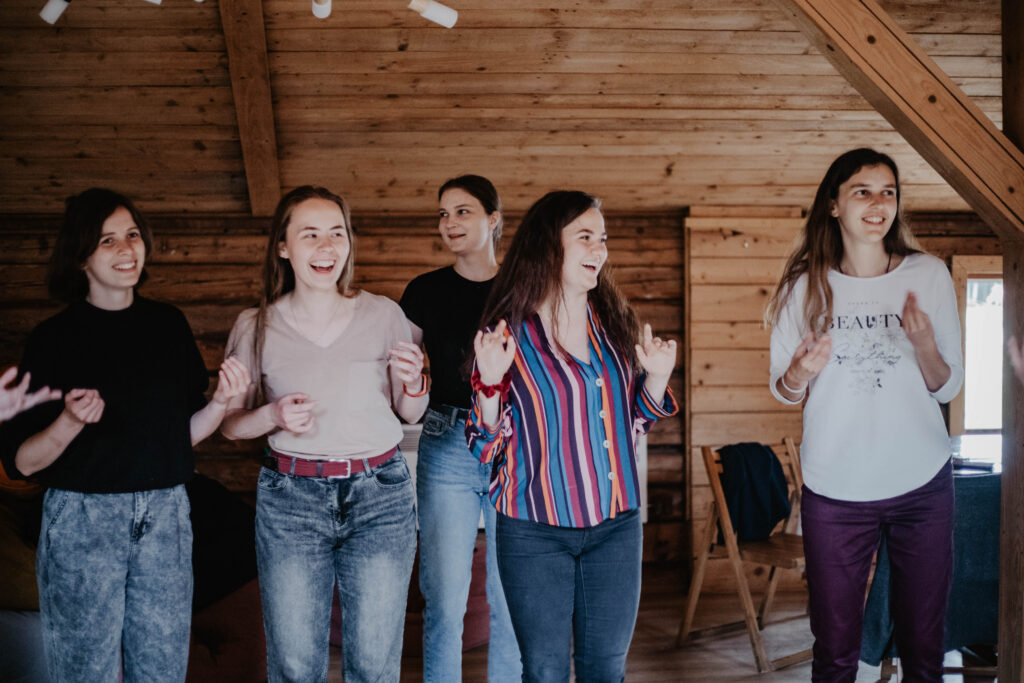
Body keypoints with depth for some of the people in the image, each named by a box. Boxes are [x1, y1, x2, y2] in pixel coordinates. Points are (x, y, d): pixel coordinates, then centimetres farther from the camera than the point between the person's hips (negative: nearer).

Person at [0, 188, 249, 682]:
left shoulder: (169, 324, 7)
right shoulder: (54, 337, -6)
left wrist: (221, 402, -6)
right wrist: (70, 423, -24)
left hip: (165, 517, 4)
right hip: (81, 522, -3)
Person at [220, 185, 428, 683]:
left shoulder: (384, 315, 1)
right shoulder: (256, 328, 0)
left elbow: (410, 414, 10)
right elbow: (231, 423, 7)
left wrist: (413, 382, -11)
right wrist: (274, 415, -13)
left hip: (380, 497, 1)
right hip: (290, 499, 0)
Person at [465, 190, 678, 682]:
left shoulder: (614, 322, 4)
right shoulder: (510, 333, -9)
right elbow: (486, 447, -7)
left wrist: (656, 377, -2)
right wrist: (491, 380, -21)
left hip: (616, 525, 4)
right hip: (536, 531, -4)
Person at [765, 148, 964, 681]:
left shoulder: (928, 275, -1)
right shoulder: (805, 286, -2)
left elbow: (948, 388, 2)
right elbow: (783, 393, 5)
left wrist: (924, 346, -18)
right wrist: (801, 371, -17)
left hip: (922, 483, 1)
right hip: (835, 491, -1)